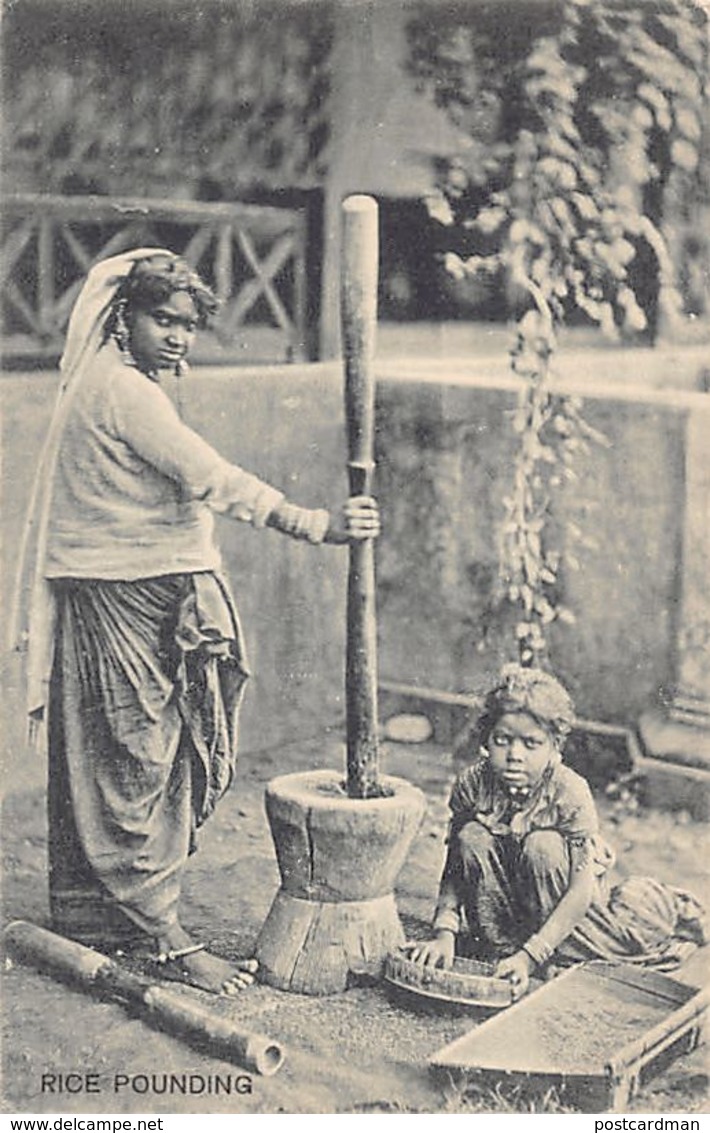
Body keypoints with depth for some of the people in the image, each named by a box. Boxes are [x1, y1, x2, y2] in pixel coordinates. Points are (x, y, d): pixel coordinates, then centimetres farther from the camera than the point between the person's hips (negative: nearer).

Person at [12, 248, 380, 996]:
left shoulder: (113, 386, 17)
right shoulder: (119, 389, -16)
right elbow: (213, 479, -25)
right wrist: (317, 525, -26)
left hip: (145, 601, 10)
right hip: (120, 605, -10)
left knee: (110, 765, 15)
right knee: (136, 766, -5)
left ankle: (90, 917, 26)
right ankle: (166, 937, 3)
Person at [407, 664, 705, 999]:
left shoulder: (570, 792, -29)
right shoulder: (472, 785, -21)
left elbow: (580, 892, -32)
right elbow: (455, 868, -16)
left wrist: (528, 957, -40)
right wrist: (444, 932, -33)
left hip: (562, 895, -2)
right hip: (506, 889, 2)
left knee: (542, 845, -33)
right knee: (472, 836, -25)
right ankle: (500, 941, -16)